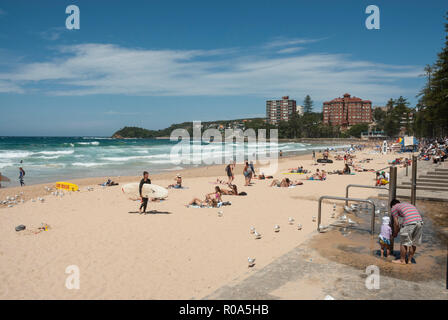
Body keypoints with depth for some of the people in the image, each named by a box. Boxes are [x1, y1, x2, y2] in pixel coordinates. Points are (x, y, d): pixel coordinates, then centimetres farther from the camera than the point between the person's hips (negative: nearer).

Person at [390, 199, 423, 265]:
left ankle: (402, 260, 16)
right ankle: (409, 260, 26)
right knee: (414, 243, 17)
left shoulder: (394, 208, 15)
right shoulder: (408, 204, 34)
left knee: (404, 242, 7)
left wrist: (395, 233, 25)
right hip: (420, 221, 7)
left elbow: (396, 223, 11)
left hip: (409, 223, -6)